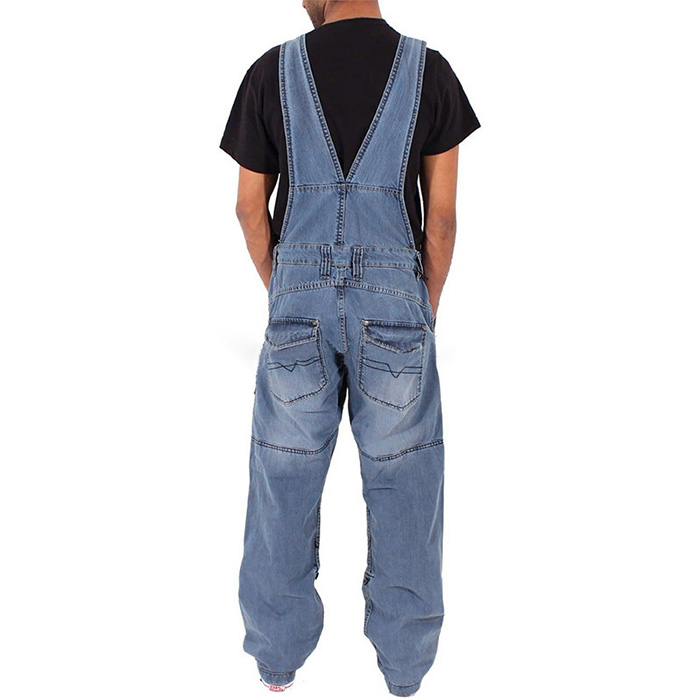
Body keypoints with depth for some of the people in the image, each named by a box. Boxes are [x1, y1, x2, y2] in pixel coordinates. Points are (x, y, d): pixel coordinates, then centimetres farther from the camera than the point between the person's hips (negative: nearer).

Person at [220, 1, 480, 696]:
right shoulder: (430, 71, -2)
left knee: (286, 473, 14)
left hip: (300, 305, 1)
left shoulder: (273, 71, -1)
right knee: (402, 478, 12)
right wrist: (426, 312, 10)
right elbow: (441, 215, -3)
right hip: (394, 305, 0)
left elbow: (250, 207, 3)